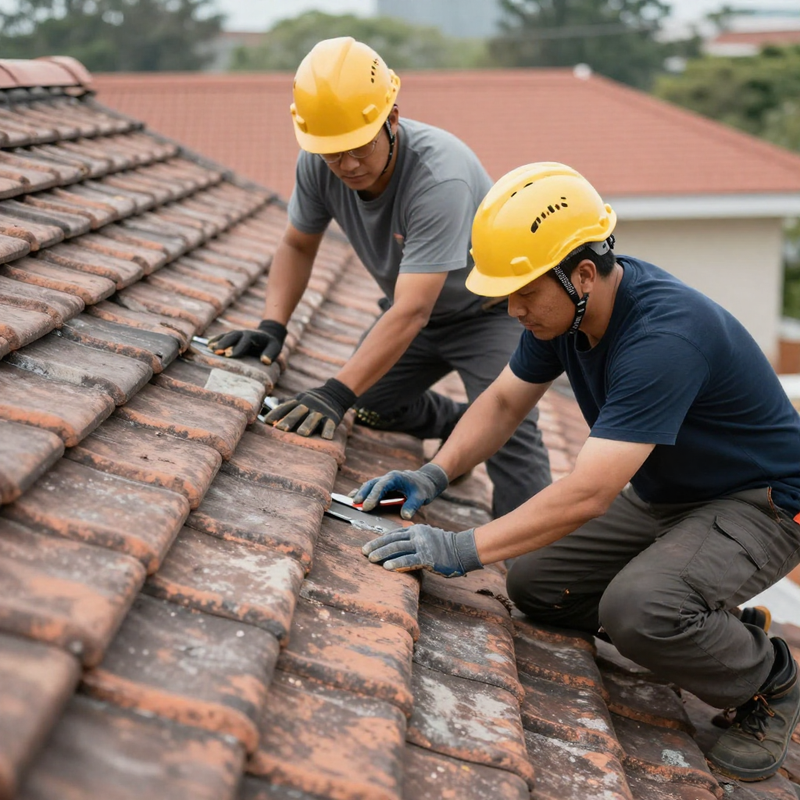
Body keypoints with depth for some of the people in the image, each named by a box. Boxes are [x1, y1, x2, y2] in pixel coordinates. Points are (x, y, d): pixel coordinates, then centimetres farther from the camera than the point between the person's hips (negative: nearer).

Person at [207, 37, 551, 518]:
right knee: (372, 402, 8)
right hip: (420, 302, 7)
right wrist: (272, 327, -18)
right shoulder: (319, 165, -20)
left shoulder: (440, 179, -40)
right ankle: (463, 429, 33)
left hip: (493, 306, -7)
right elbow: (298, 246, -2)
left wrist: (337, 393, -49)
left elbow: (412, 313, -43)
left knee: (508, 432, -21)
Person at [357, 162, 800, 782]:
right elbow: (504, 401, 6)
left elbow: (587, 495, -39)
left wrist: (465, 550, -36)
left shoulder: (663, 338, -36)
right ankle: (699, 628, 16)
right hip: (663, 495, 9)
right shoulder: (563, 303, -9)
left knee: (636, 608, -33)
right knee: (534, 584, 2)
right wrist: (434, 475, -8)